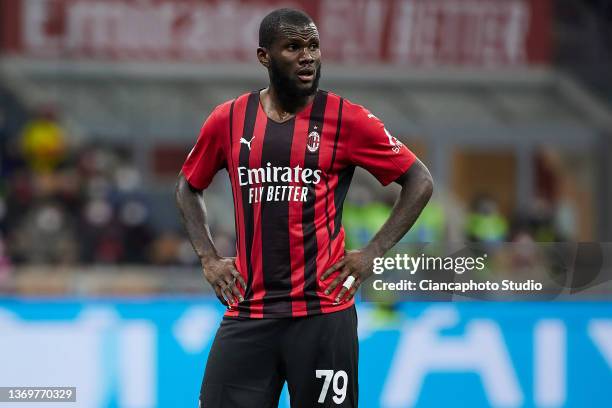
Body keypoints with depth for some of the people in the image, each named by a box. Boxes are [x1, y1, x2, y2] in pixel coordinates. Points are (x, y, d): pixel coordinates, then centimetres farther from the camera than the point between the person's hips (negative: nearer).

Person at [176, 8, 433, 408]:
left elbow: (420, 181, 4)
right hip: (246, 312, 2)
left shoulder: (346, 119, -3)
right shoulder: (228, 119, 5)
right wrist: (209, 258, 9)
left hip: (322, 311, -2)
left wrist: (372, 253, -3)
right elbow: (189, 187, 22)